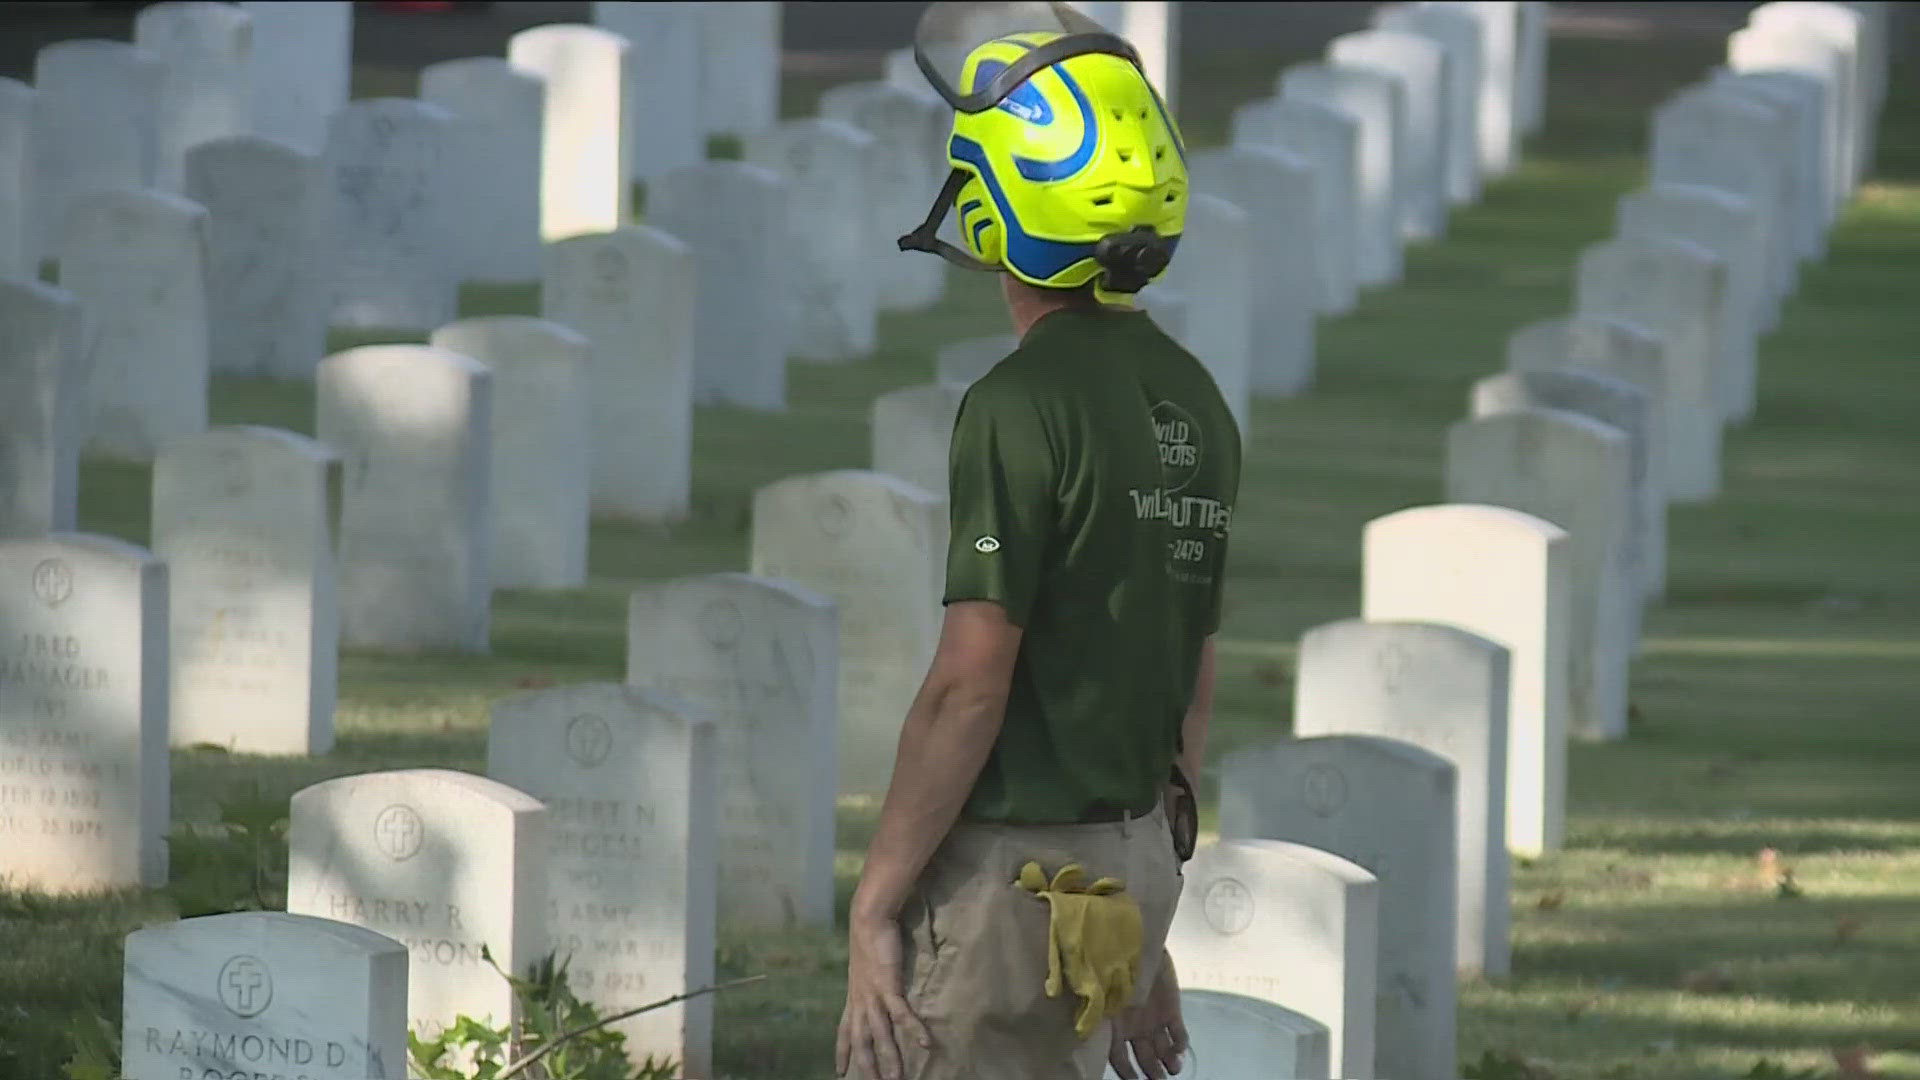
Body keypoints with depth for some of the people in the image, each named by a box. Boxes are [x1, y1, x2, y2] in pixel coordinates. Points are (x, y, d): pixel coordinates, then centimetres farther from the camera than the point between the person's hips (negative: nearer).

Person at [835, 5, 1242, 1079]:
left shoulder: (1025, 405, -16)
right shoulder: (1194, 400, 10)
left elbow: (969, 689, -18)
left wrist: (875, 909, -13)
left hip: (1014, 870, -9)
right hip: (1136, 860, 9)